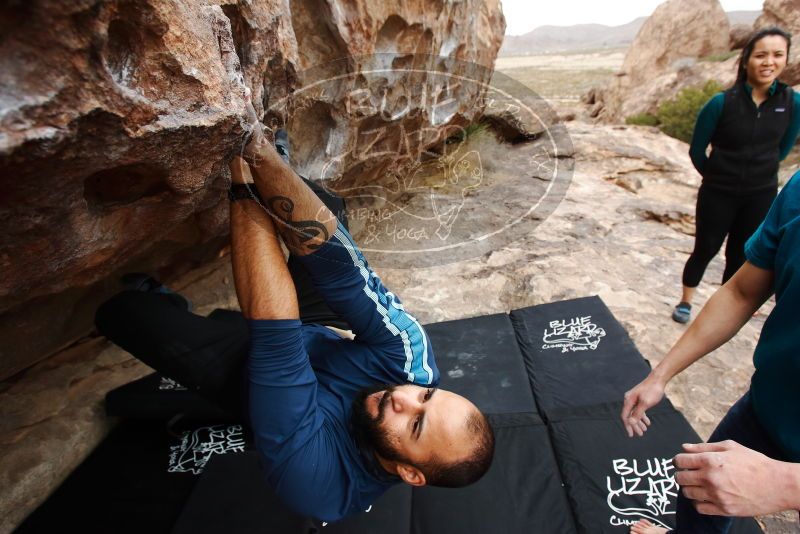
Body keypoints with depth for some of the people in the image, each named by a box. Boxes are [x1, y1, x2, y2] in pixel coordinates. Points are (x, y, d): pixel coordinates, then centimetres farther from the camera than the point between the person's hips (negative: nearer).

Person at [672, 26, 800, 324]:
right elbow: (697, 150, -5)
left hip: (762, 195, 3)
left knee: (741, 256, 13)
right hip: (718, 194, -3)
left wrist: (760, 171, 15)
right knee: (705, 250, 7)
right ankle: (685, 301, 27)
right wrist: (716, 176, 8)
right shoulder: (722, 103, -16)